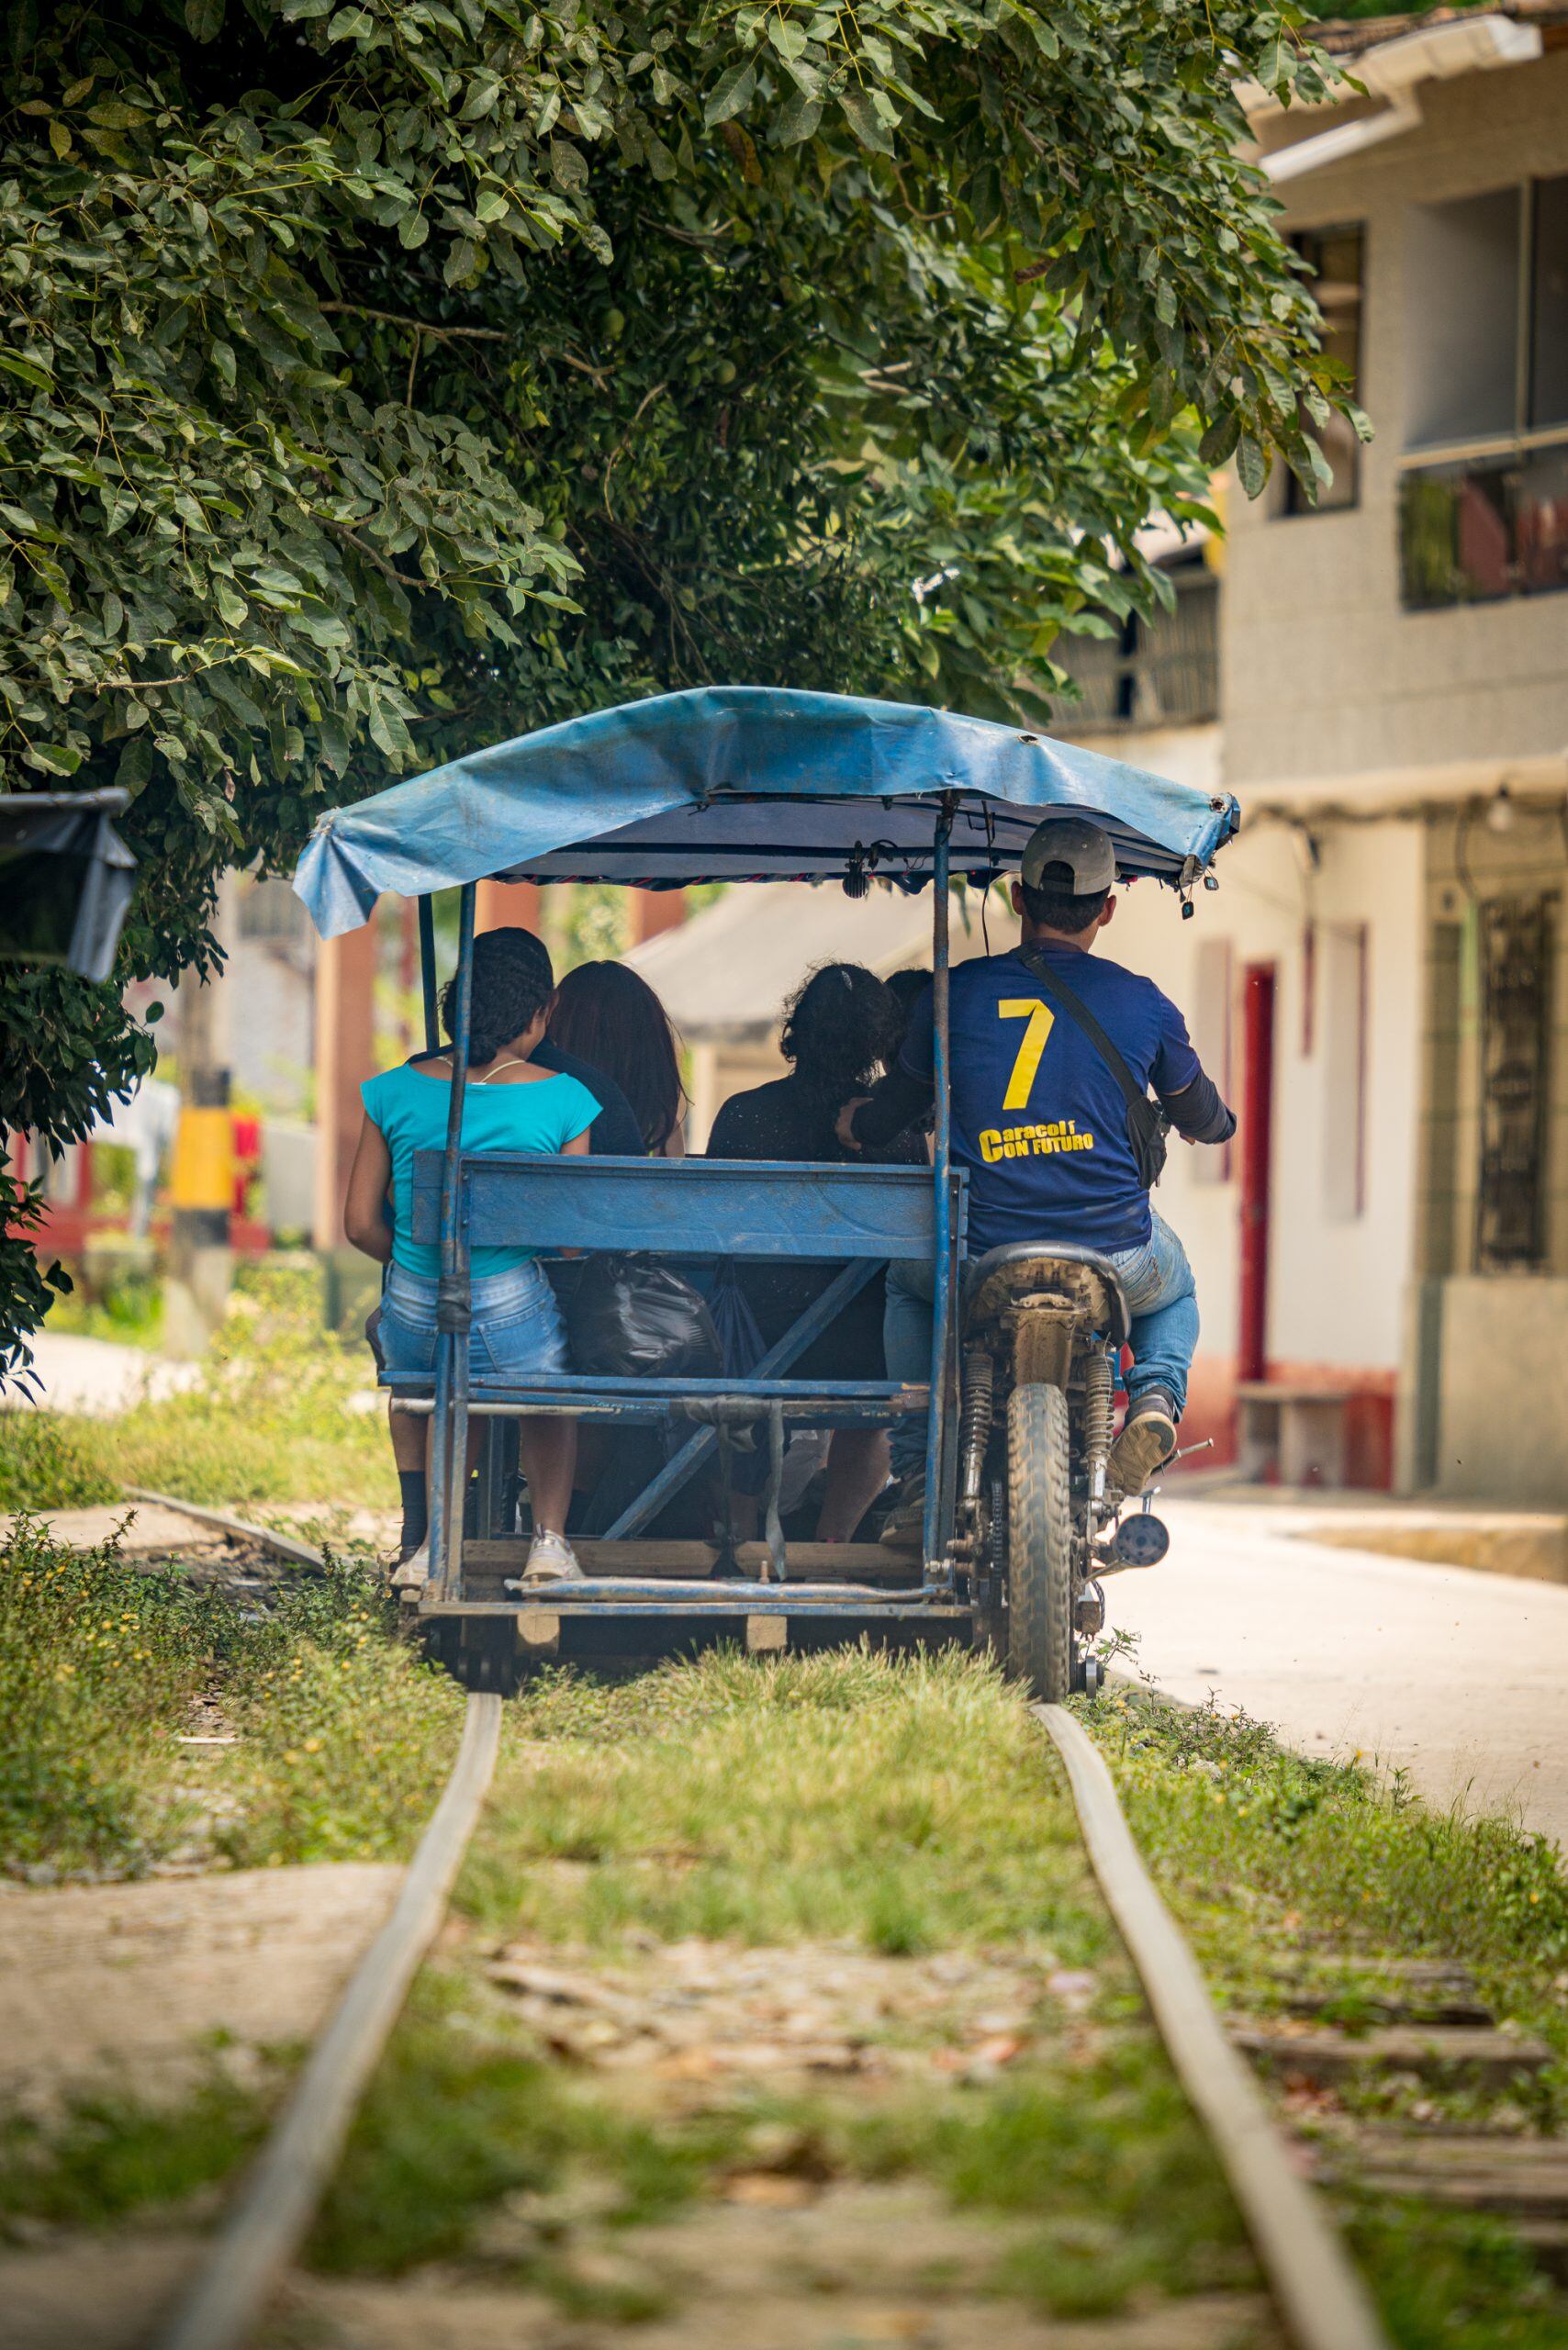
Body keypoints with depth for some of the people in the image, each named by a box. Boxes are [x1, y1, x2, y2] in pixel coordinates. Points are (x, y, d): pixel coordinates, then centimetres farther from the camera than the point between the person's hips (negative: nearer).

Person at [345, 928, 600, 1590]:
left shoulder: (397, 1092, 0)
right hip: (512, 1312, -2)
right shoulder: (562, 1100, -6)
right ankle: (550, 1541, 24)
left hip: (414, 1318, 2)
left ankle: (430, 1541, 33)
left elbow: (361, 1224, 3)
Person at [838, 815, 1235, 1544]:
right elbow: (1199, 1114, 19)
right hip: (1114, 1253, 0)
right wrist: (1212, 1124, 45)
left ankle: (918, 1475, 21)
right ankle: (1156, 1396, 2)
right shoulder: (1141, 1002, 2)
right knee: (1175, 1292, 35)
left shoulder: (958, 991, 1)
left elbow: (903, 1097, 16)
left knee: (908, 1285, 35)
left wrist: (857, 1124, 41)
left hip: (982, 1259, 0)